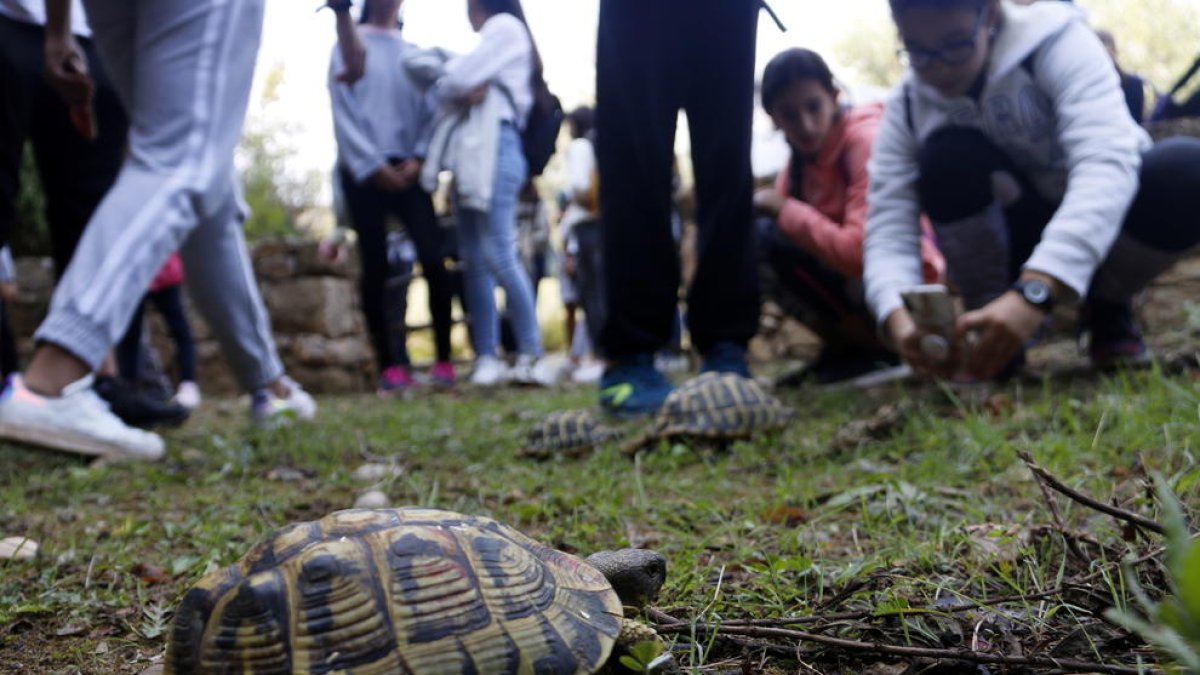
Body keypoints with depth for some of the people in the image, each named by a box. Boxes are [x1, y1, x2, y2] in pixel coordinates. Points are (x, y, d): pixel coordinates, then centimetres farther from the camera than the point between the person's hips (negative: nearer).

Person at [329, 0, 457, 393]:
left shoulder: (414, 53, 15)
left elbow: (430, 109, 7)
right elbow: (343, 112, 0)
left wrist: (418, 158, -9)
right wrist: (373, 164, -9)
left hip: (407, 169, 2)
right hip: (363, 171, -2)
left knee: (433, 259, -12)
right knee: (375, 267, -3)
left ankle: (444, 360, -6)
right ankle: (389, 365, 1)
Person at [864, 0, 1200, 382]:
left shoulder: (1055, 42, -23)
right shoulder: (907, 110, -13)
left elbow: (1106, 163, -38)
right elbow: (889, 228, -22)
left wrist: (1032, 292, -54)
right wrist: (900, 318, -45)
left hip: (1101, 230, -1)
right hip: (1021, 244, 1)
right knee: (945, 157, -27)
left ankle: (1108, 309, -5)